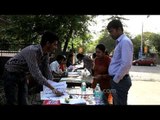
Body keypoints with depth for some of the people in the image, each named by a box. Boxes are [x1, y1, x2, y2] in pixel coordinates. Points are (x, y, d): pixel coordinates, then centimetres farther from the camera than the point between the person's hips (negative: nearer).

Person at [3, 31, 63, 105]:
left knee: (24, 102, 8)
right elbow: (36, 74, -37)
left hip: (22, 76, 8)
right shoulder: (32, 51, -33)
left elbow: (47, 71, 1)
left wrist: (54, 86, -7)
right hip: (11, 74, -8)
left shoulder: (46, 54, -7)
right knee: (13, 102, -4)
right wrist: (52, 89, -35)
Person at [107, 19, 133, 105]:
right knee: (116, 103, 16)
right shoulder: (120, 42, 17)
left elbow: (126, 64, -23)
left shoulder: (125, 41, -14)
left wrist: (115, 80, -17)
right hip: (117, 80, 9)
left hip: (120, 81, -9)